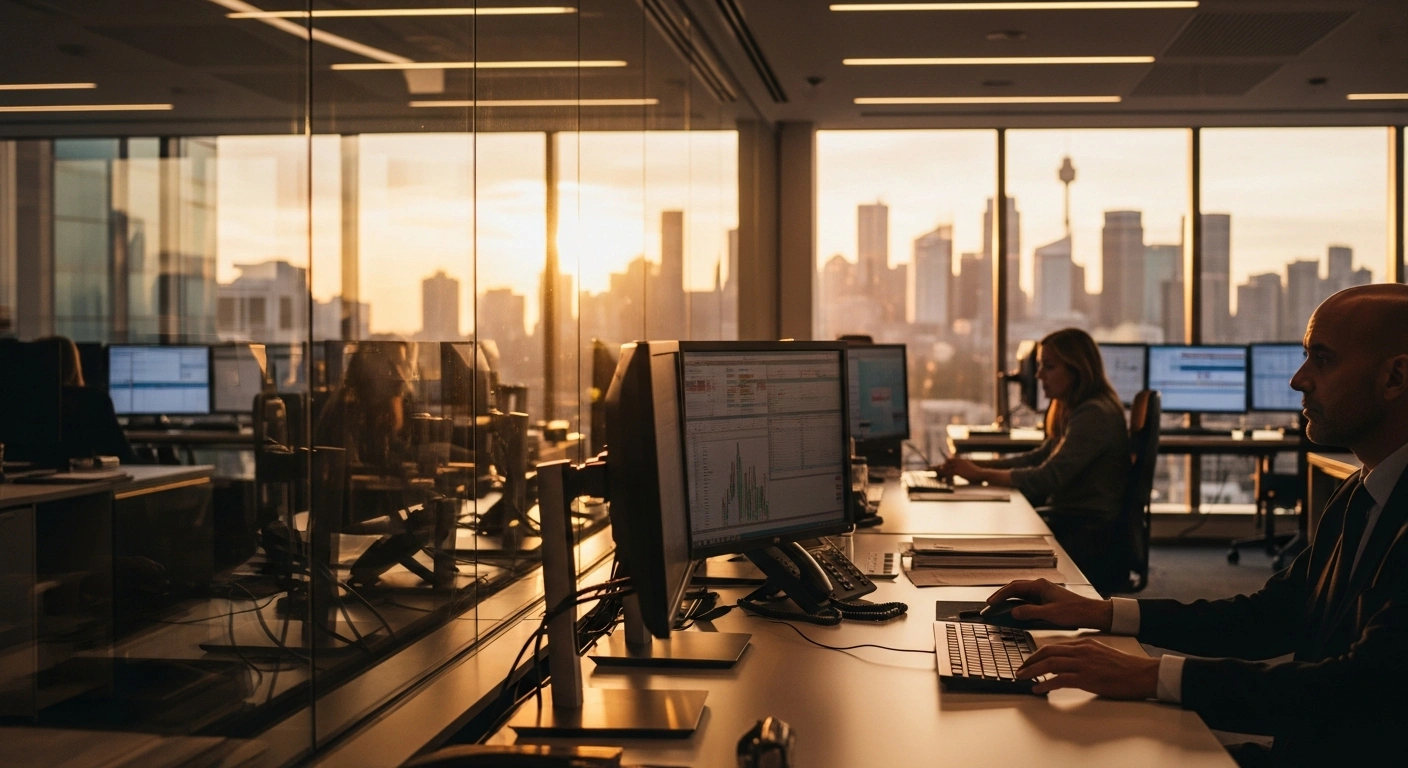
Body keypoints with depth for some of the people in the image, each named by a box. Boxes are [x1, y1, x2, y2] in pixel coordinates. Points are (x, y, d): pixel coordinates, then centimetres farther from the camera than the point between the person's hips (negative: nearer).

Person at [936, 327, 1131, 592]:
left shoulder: (1095, 415, -17)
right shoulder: (1076, 411, 14)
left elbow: (1047, 478, -22)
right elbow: (1039, 458, 16)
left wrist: (980, 474, -15)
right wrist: (976, 465, 4)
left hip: (1092, 543, -9)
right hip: (1071, 525, 9)